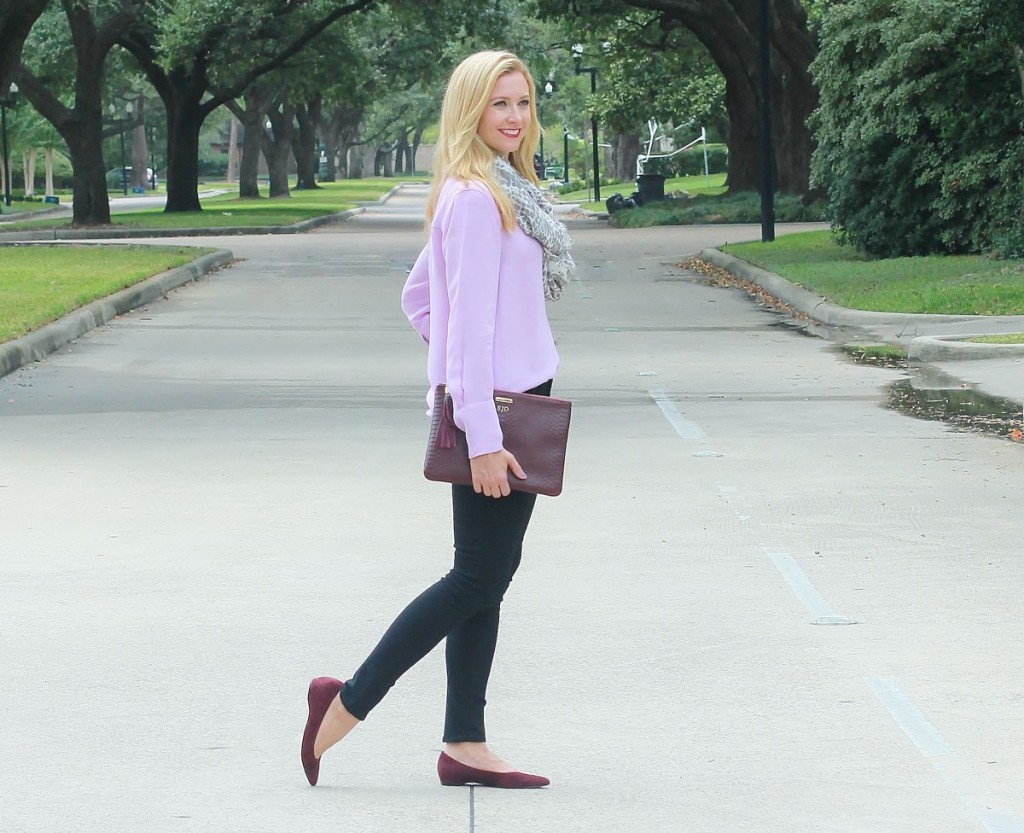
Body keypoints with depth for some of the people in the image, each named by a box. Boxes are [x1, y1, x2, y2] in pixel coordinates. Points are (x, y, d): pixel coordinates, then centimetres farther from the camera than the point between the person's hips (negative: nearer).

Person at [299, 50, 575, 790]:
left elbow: (418, 296, 22)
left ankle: (465, 747, 13)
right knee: (481, 576, -5)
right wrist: (483, 437, -23)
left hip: (511, 402, 10)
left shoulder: (503, 192, 15)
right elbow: (469, 319, -21)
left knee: (488, 577, 10)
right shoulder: (476, 197, -16)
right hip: (493, 408, -10)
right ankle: (350, 701, 3)